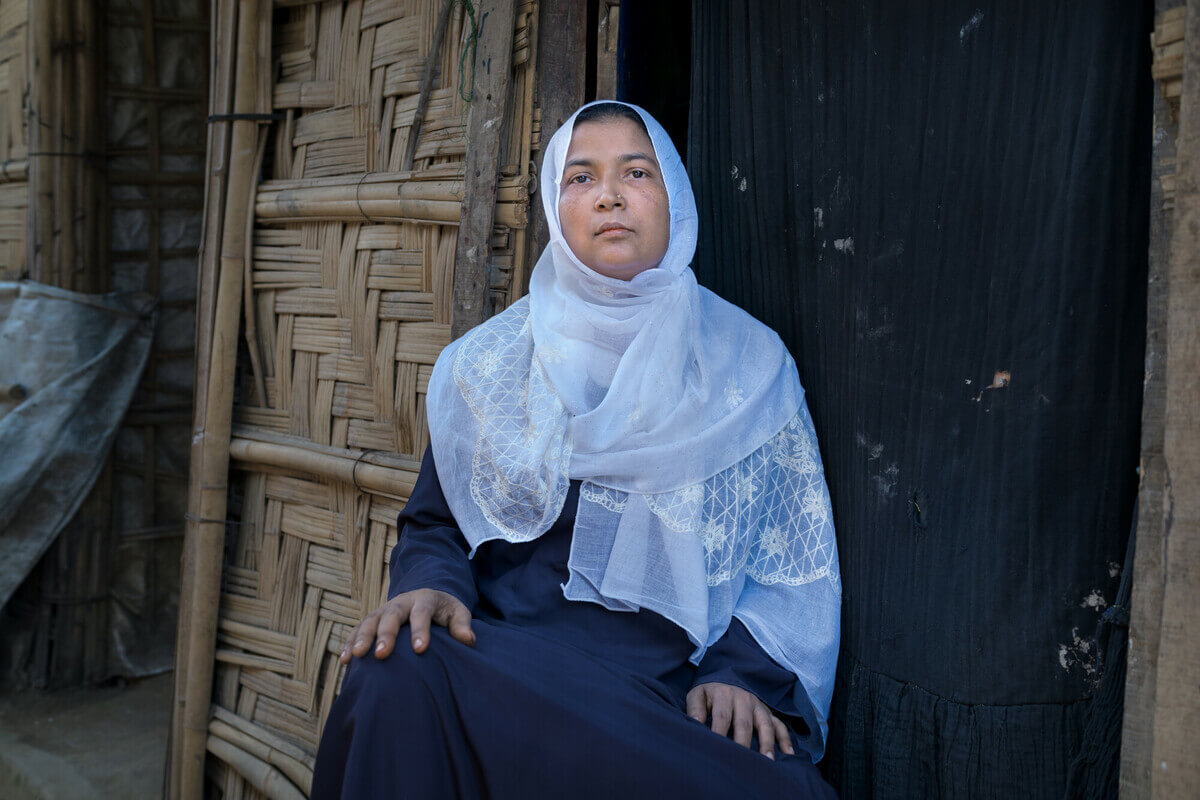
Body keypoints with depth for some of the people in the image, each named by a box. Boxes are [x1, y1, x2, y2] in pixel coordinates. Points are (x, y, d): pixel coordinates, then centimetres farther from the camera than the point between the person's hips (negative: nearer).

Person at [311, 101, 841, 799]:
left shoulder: (751, 364, 8)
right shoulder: (490, 362, 10)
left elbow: (796, 563, 8)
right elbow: (436, 523, 13)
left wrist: (746, 672, -10)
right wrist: (431, 584, -10)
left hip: (686, 690, 0)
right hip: (506, 668, 1)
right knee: (402, 673, -32)